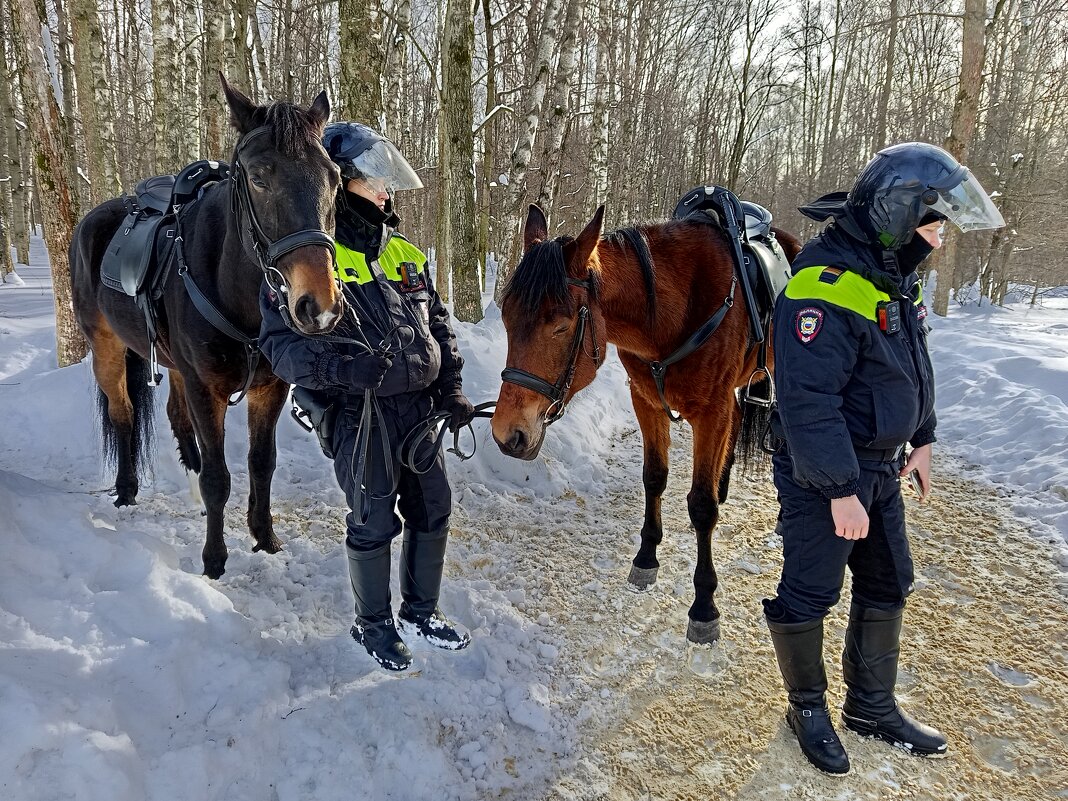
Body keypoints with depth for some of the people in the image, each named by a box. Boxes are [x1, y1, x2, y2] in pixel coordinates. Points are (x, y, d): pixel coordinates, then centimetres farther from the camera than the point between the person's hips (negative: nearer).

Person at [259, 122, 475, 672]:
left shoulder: (404, 254, 10)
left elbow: (437, 327, 16)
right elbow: (279, 343, -13)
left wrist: (451, 390, 5)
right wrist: (334, 365, -32)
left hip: (418, 406, 7)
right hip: (359, 413, -6)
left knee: (433, 509, 14)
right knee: (374, 522, 5)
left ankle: (420, 612, 35)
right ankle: (373, 624, 29)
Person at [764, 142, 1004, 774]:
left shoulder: (894, 274, 6)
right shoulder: (825, 284, -25)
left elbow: (916, 364, 20)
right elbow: (809, 401, -28)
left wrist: (922, 440, 18)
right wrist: (841, 491, -25)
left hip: (881, 468, 10)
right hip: (822, 476, -10)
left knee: (888, 586, 19)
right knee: (809, 595, 7)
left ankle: (873, 706, 37)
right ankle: (808, 708, 30)